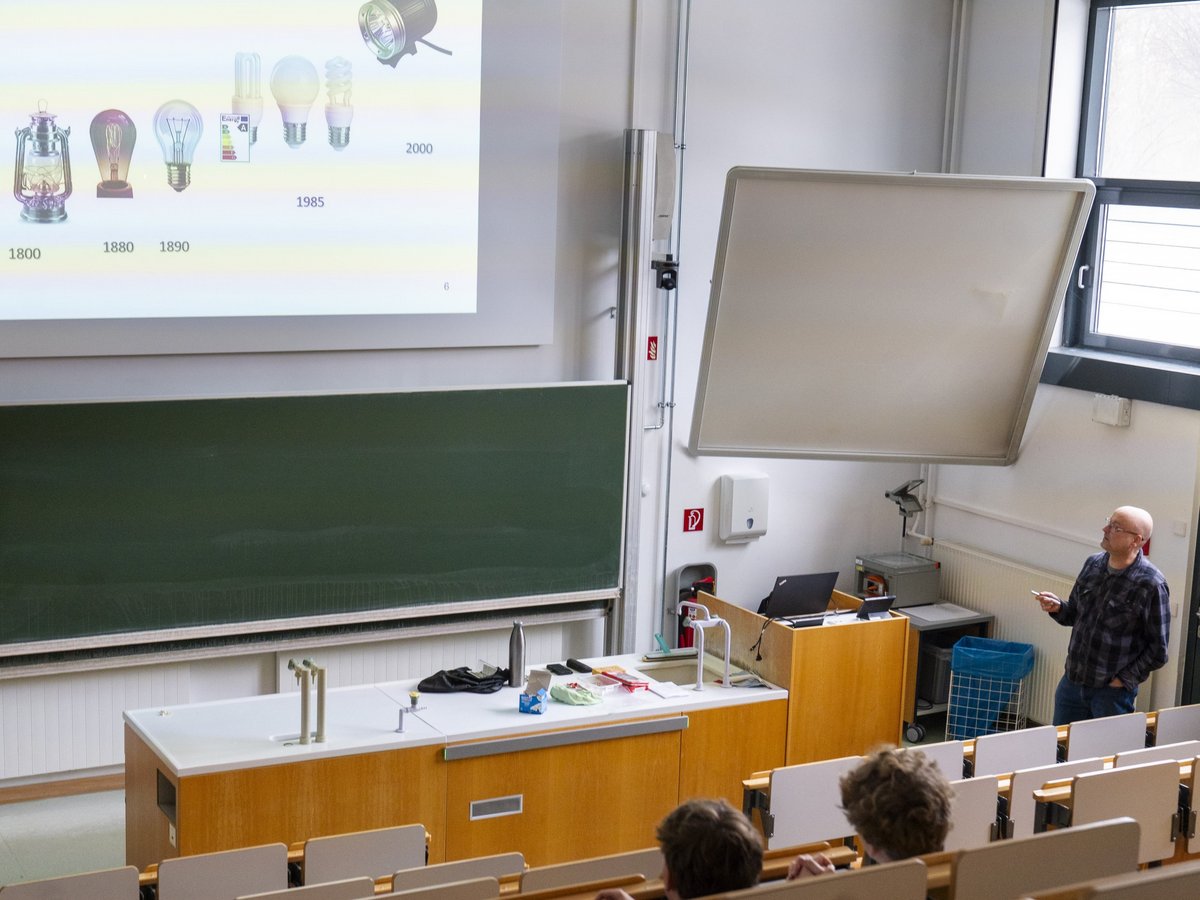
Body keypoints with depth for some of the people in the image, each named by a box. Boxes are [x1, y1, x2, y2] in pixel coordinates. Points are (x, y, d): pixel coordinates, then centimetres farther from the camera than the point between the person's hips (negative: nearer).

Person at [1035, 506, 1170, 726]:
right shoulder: (1093, 564, 2)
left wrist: (1124, 680, -12)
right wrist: (1057, 608, -6)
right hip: (1072, 681, 6)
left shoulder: (1151, 585, -17)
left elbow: (1158, 650, -12)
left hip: (1112, 691, -6)